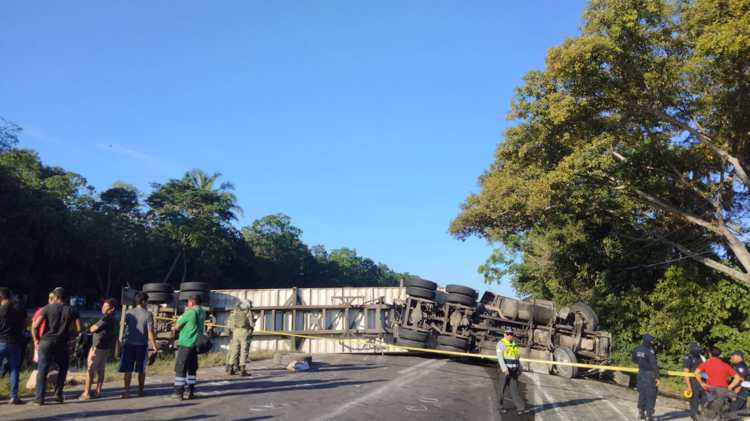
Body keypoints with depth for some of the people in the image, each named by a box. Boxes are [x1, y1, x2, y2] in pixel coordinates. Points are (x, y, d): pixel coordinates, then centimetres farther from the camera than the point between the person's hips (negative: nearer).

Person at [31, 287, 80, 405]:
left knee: (42, 371, 5)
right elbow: (78, 329, -1)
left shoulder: (48, 308, 1)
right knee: (62, 369, 20)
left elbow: (35, 326, -7)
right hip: (62, 344, 1)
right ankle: (58, 394, 13)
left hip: (46, 341, -1)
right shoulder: (72, 310, 5)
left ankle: (39, 397, 3)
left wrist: (36, 340, 6)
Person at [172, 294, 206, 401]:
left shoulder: (190, 313, -14)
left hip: (185, 344, -7)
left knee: (180, 368, 0)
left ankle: (179, 392, 2)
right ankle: (191, 391, 16)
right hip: (195, 344, 7)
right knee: (192, 369, 13)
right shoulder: (202, 313, 8)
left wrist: (174, 328, 15)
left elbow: (177, 326, -6)